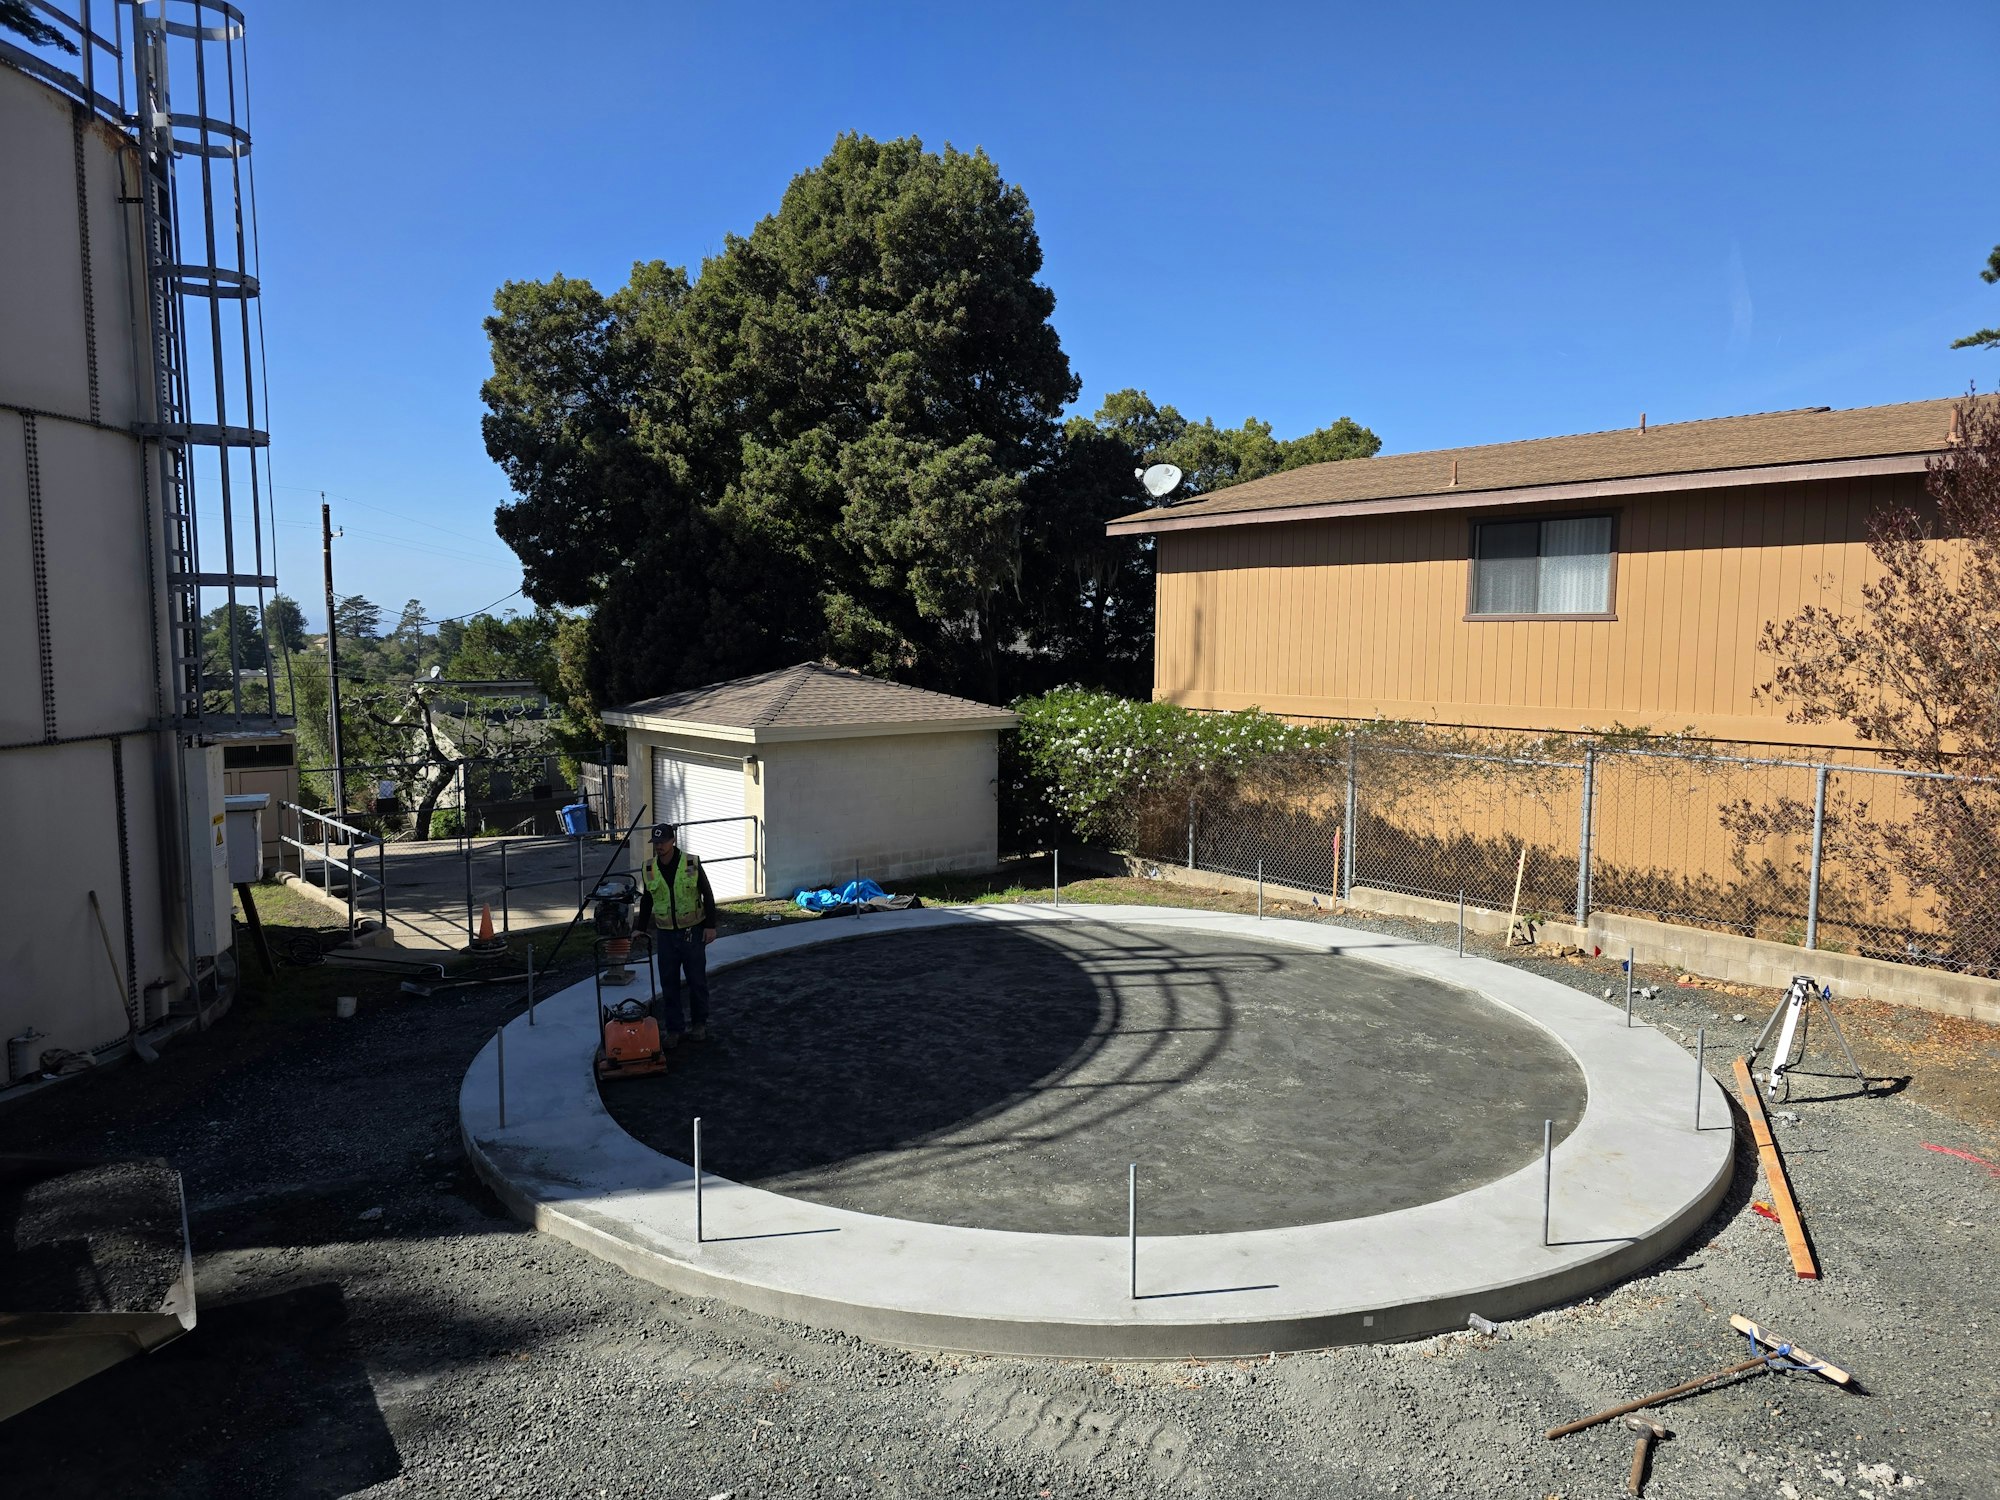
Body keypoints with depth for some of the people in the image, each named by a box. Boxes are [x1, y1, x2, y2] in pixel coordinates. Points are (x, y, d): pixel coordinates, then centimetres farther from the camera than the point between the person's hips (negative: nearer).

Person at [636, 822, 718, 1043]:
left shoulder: (692, 863, -9)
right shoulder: (649, 869, 1)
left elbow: (707, 895, -5)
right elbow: (646, 901, 15)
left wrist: (710, 925, -8)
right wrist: (639, 928, 14)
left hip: (693, 932, -3)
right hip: (666, 934, 3)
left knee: (697, 980, 7)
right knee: (668, 983, 5)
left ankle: (699, 1022, 23)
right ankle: (673, 1028, 16)